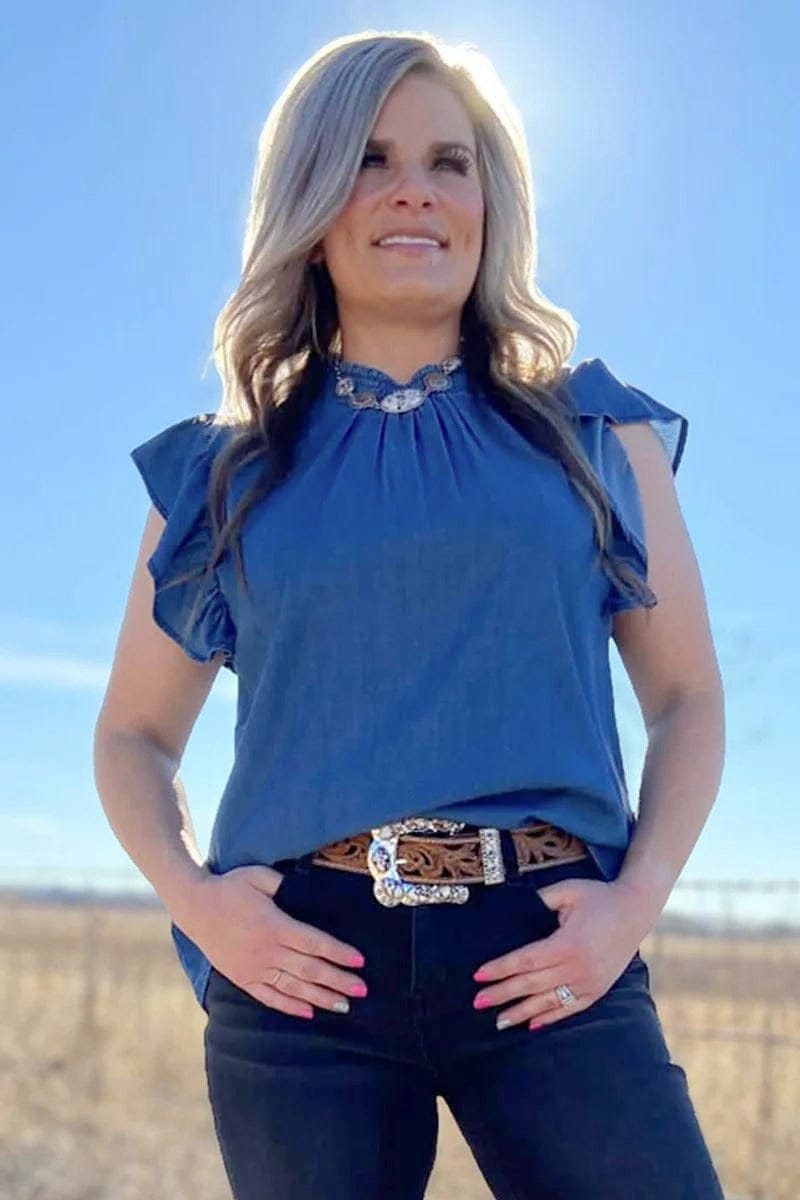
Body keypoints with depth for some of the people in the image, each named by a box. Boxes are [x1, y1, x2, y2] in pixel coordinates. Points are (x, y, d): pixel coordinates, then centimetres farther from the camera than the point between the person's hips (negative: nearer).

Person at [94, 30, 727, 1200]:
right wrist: (191, 896, -4)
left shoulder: (594, 432, 10)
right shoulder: (222, 470, 10)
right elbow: (134, 733, 15)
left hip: (549, 960, 0)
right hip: (305, 964, 1)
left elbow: (688, 697, 10)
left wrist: (637, 900, -5)